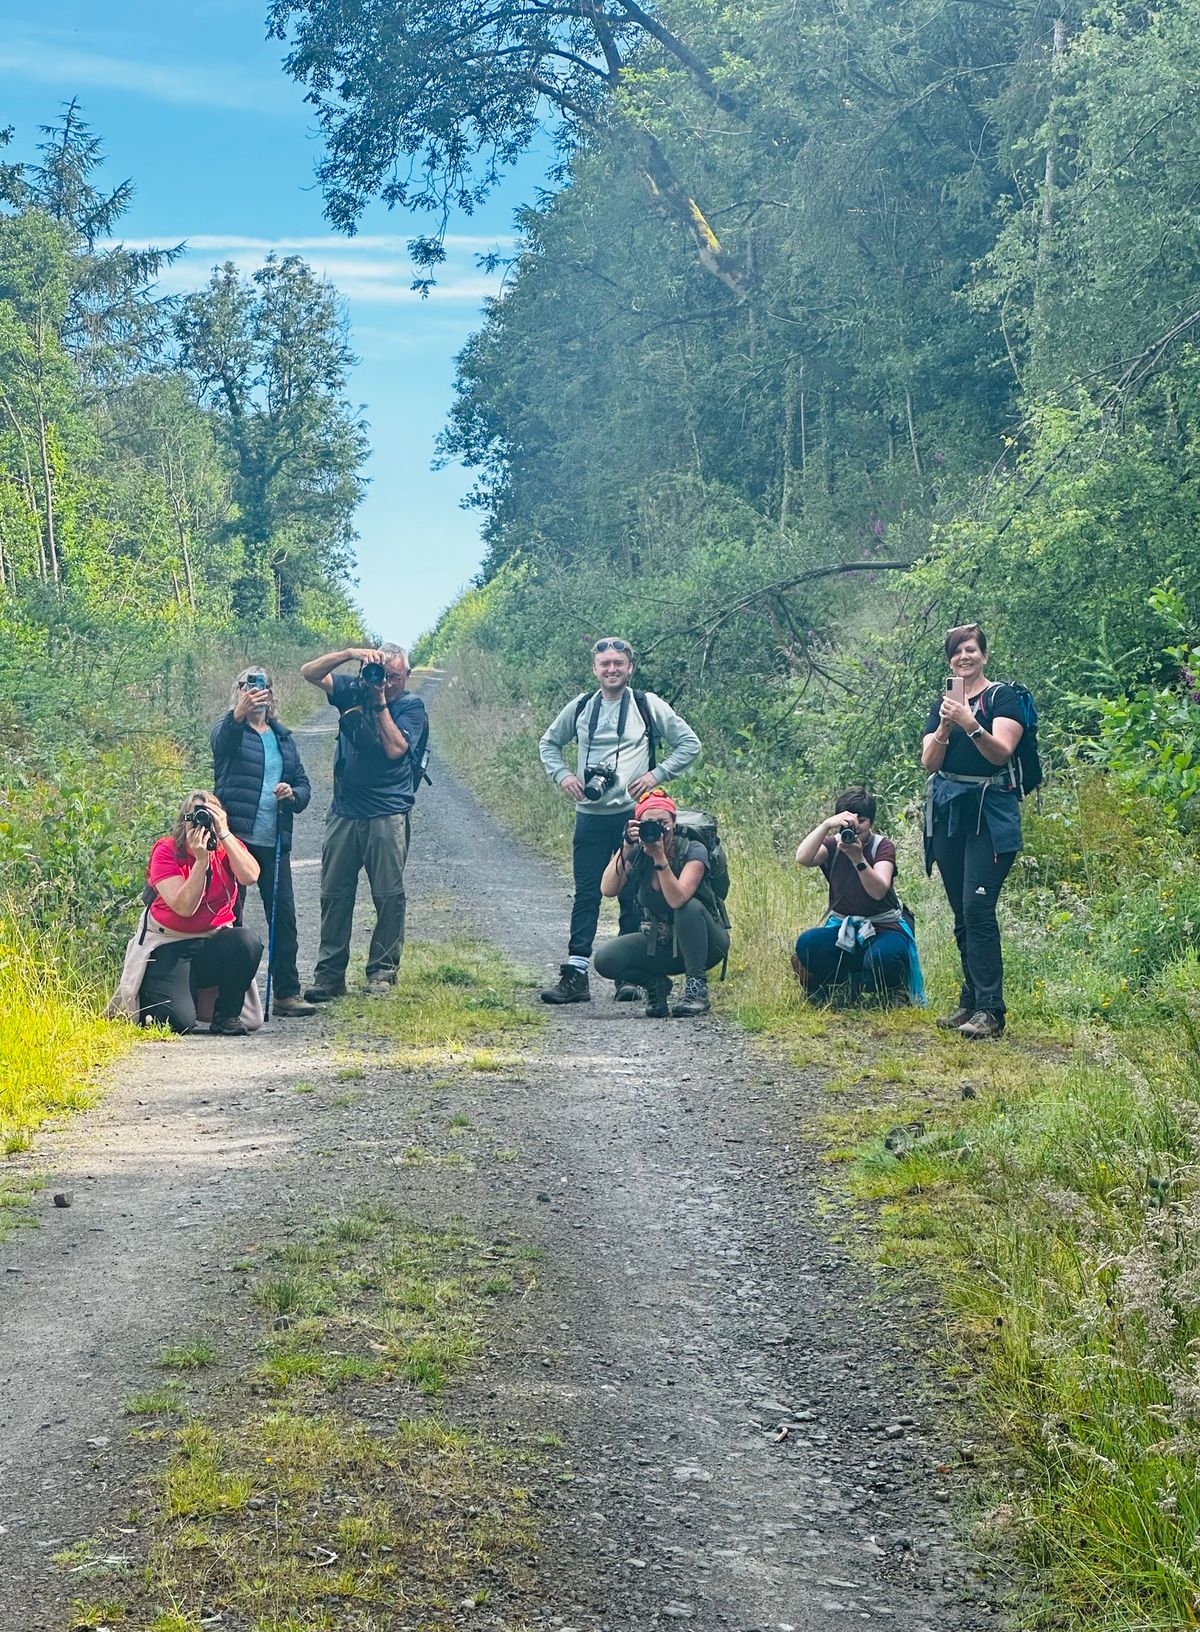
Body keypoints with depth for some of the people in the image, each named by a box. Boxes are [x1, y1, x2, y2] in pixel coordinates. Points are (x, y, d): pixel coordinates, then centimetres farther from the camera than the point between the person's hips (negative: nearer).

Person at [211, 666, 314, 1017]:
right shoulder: (228, 731, 1)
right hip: (236, 837, -5)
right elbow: (223, 741, -25)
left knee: (284, 915, 4)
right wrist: (240, 712, -45)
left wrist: (293, 794, -7)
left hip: (275, 842, 5)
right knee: (230, 916, -3)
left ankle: (287, 993, 10)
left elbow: (304, 786, 17)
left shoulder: (283, 737, 18)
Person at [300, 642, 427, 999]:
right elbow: (310, 672, -1)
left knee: (388, 896, -1)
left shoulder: (411, 706, -1)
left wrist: (380, 701, -12)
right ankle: (329, 975, 10)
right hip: (344, 812, 3)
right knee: (334, 895, 5)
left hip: (387, 815, -3)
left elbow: (395, 748, -15)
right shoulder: (354, 690, 8)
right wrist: (351, 653, -12)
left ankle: (382, 973, 8)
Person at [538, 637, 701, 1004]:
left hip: (633, 813, -2)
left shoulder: (648, 705, 1)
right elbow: (549, 743, 23)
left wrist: (657, 775, -6)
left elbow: (690, 743, 4)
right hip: (590, 815, 2)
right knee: (586, 894, 1)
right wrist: (562, 775, 5)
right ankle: (575, 975, 0)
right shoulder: (580, 708, 9)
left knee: (632, 896, 1)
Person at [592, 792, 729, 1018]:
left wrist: (660, 857, -42)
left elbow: (677, 899, -36)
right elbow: (608, 890, -24)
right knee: (605, 958, -21)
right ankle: (656, 984, 6)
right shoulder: (635, 854, -7)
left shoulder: (693, 851, -19)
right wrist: (625, 847, -31)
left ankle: (697, 988, -24)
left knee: (690, 907, -36)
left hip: (705, 943, -3)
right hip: (659, 944, 3)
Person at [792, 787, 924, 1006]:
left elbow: (879, 891, -24)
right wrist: (826, 825, -31)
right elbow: (803, 858, -21)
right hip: (842, 928, 3)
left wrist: (858, 858, -38)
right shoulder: (833, 846, 2)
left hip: (882, 928, -3)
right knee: (807, 944, -28)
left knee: (882, 959, -38)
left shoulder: (882, 847, -6)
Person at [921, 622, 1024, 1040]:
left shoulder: (1003, 697, -1)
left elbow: (1001, 752, -15)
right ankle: (971, 1002, 15)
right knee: (961, 915, 8)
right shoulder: (942, 703, 15)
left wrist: (970, 725, -30)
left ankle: (990, 1011, -14)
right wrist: (944, 729, -14)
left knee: (978, 909, -15)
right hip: (948, 813, 6)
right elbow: (928, 763, 4)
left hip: (990, 813, -6)